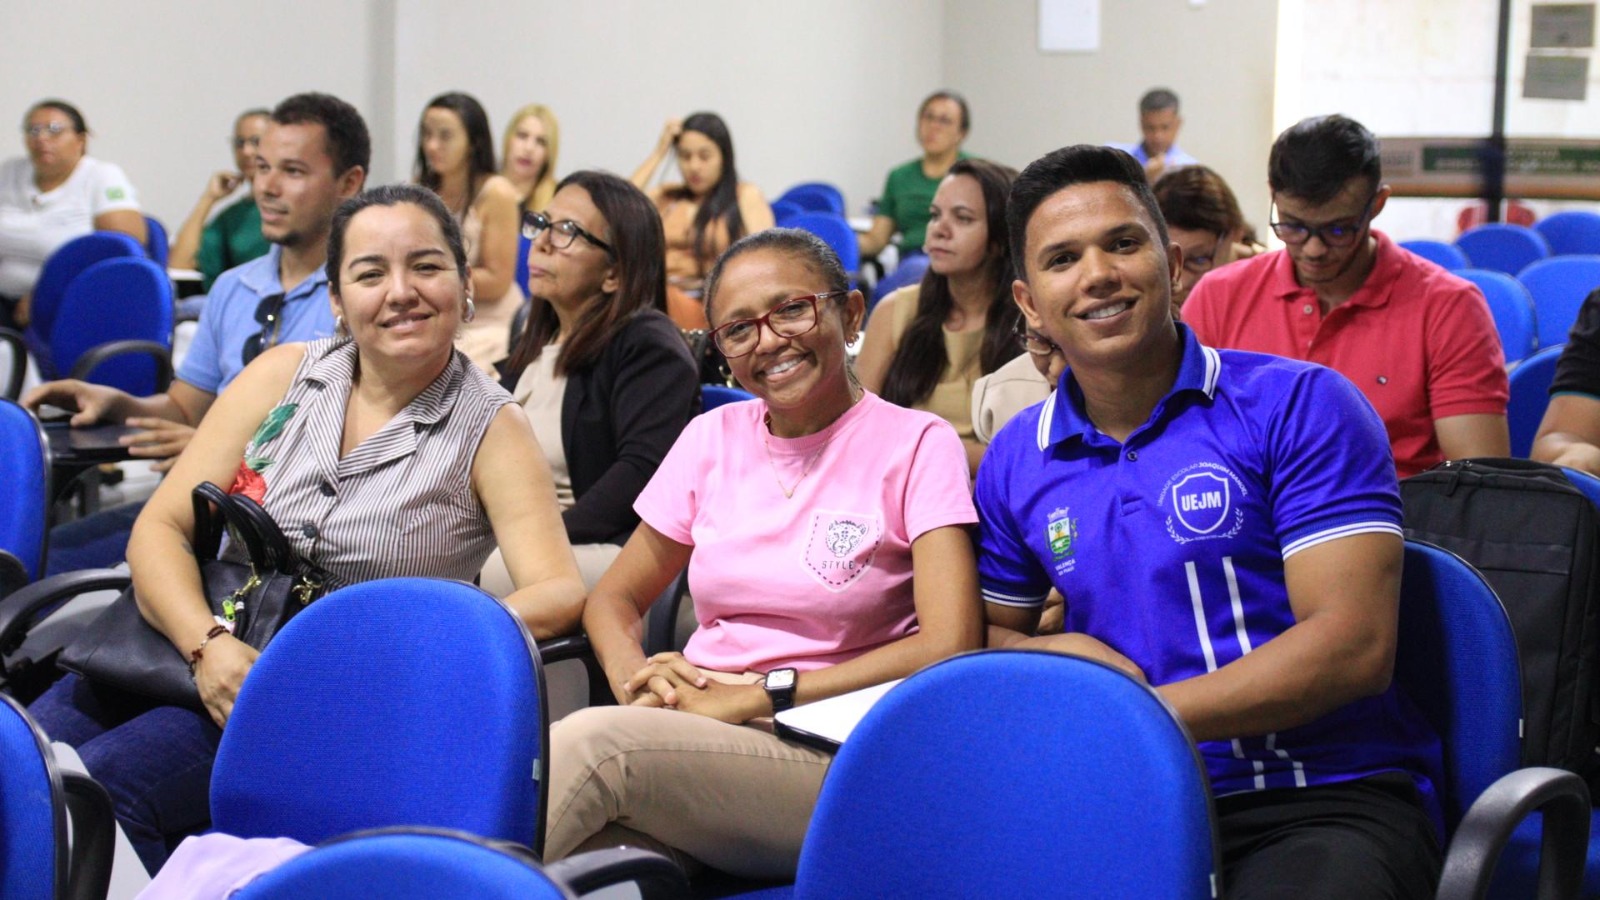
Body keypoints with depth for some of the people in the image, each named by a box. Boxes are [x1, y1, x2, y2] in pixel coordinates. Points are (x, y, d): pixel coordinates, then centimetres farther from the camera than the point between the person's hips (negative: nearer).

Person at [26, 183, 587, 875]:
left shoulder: (490, 428, -1)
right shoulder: (284, 375, 8)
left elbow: (559, 593, -13)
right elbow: (160, 527, 3)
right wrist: (205, 643, -17)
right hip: (194, 647, 4)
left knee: (105, 781, -27)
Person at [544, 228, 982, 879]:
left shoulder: (916, 444, 0)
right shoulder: (712, 438, 15)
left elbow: (949, 647, -11)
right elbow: (613, 599, 21)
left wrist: (755, 696, -13)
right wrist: (635, 679, -4)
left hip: (828, 762, -3)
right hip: (694, 744, 3)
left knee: (595, 743, -32)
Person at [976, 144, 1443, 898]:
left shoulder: (1298, 406, -3)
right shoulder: (1017, 460, 13)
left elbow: (1353, 645, -11)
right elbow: (991, 630, 26)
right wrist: (1054, 654, 1)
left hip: (1326, 802, -4)